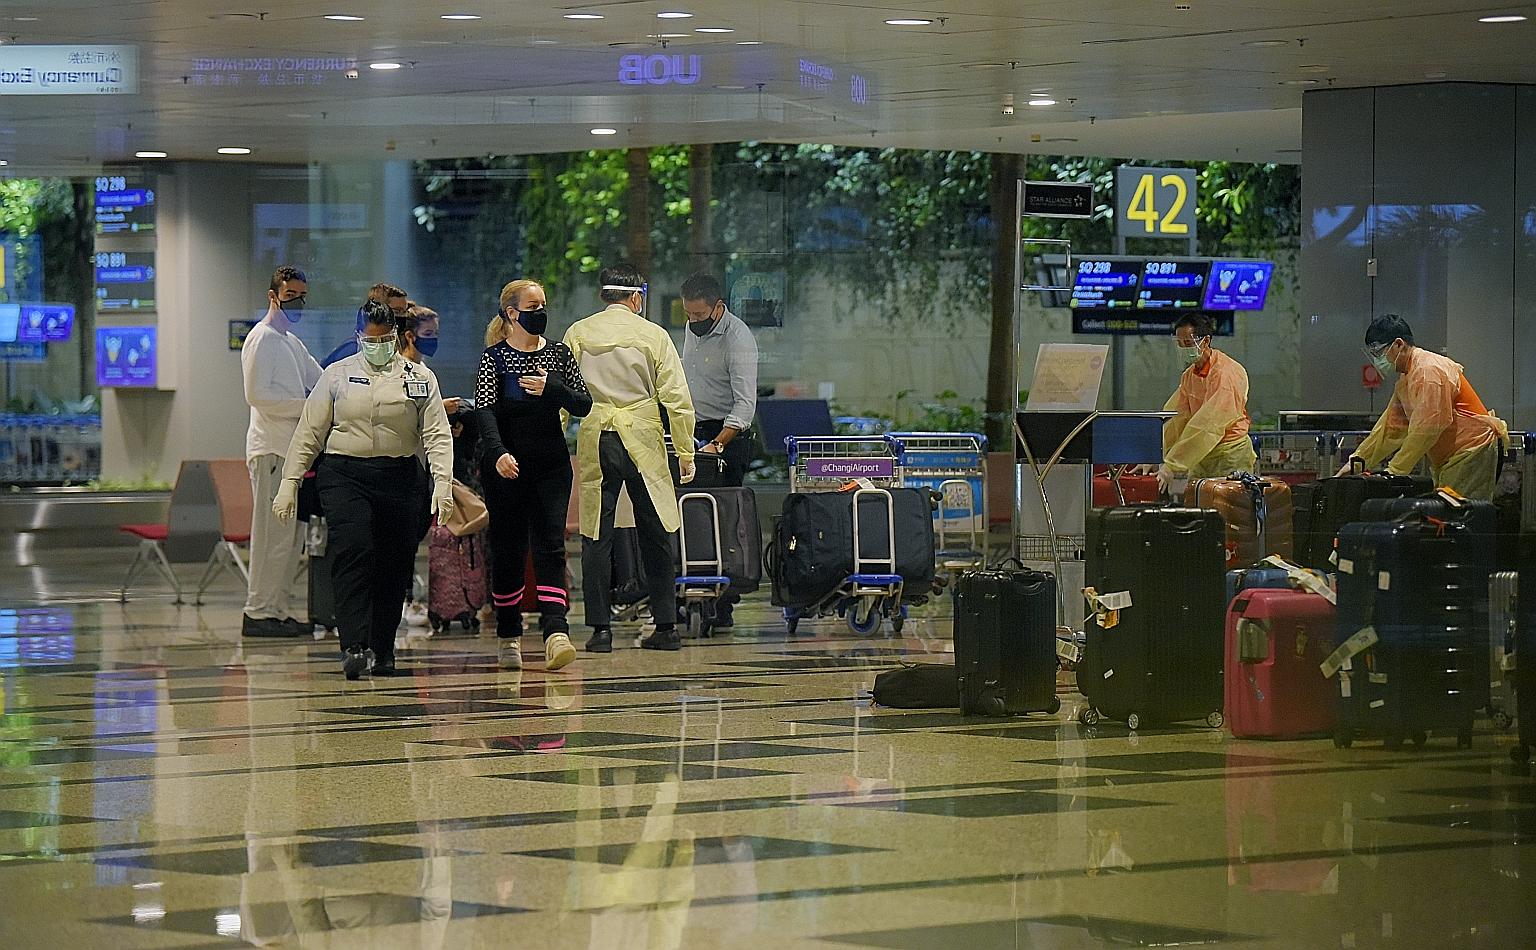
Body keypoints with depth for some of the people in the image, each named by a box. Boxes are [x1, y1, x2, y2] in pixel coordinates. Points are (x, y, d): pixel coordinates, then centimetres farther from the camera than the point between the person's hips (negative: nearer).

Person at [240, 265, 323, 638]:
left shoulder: (293, 343, 22)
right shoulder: (262, 338, -7)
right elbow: (258, 394, -16)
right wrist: (306, 406, -15)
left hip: (293, 449, 10)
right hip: (271, 449, -10)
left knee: (292, 536, 10)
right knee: (273, 534, -11)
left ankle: (279, 609, 14)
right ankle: (258, 613, -9)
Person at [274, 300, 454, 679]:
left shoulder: (419, 377, 8)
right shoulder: (337, 375, 8)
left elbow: (436, 434, 2)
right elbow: (309, 432, 9)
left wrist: (442, 482, -11)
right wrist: (290, 482, 4)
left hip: (398, 478, 2)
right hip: (344, 474, -2)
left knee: (394, 565, 3)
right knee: (353, 552, -19)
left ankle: (382, 652, 14)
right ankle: (354, 647, -25)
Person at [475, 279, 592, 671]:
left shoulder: (559, 354, 8)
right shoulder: (494, 357, -3)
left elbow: (584, 405, 5)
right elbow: (485, 410, -15)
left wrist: (552, 389, -14)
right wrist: (498, 452, -31)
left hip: (551, 464, 2)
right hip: (507, 465, -2)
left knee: (550, 546, -9)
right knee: (507, 550, 4)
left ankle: (555, 632, -21)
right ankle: (509, 638, 16)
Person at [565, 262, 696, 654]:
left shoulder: (577, 334, 4)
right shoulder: (653, 335, -1)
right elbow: (677, 398, -3)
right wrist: (686, 452, 3)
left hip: (593, 444, 1)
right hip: (643, 445, -1)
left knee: (596, 536, 3)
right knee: (655, 536, 8)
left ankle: (600, 627, -1)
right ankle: (666, 627, 8)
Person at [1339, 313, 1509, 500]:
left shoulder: (1428, 371, -17)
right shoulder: (1404, 380, 17)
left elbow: (1426, 429, -23)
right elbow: (1391, 426, 21)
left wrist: (1394, 471, -22)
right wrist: (1358, 460, 12)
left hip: (1472, 453, -10)